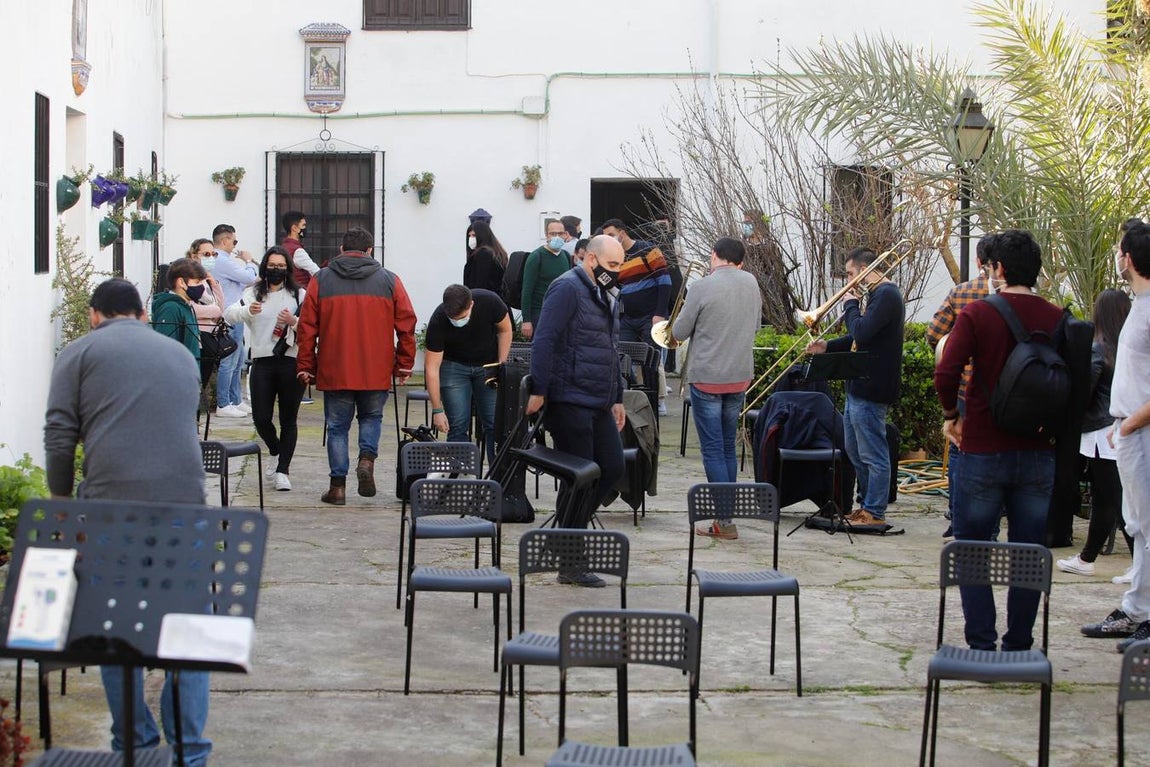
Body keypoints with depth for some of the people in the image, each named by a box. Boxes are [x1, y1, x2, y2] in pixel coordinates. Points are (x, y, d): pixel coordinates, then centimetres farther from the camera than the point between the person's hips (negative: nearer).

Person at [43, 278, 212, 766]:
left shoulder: (80, 354, 10)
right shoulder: (180, 354, 23)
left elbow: (60, 437, 2)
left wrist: (61, 503, 13)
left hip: (111, 503, -2)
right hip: (184, 499, 2)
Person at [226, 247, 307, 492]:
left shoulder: (299, 295, 4)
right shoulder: (254, 293, 8)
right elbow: (230, 314, -6)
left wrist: (294, 322, -20)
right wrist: (247, 310, -27)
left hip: (291, 362, -2)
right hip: (262, 362, 2)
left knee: (288, 419, 2)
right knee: (261, 418, 2)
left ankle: (283, 470, 8)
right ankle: (276, 452, 31)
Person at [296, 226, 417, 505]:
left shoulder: (321, 280, 3)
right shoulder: (389, 280, 3)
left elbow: (306, 327, 2)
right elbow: (406, 325, 2)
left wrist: (305, 366, 9)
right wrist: (404, 365, 10)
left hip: (334, 371, 0)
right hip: (376, 372, 0)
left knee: (337, 426, 10)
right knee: (372, 417, 21)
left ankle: (338, 486, 8)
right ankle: (367, 458, -3)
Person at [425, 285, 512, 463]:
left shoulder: (490, 302, -26)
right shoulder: (438, 322, -28)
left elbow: (505, 330, -4)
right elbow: (431, 368, -23)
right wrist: (437, 410, -24)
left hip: (488, 365, 1)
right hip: (454, 366, -1)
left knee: (495, 424, -6)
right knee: (458, 426, -10)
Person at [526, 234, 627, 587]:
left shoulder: (607, 297, 19)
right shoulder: (568, 289, -12)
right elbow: (544, 340, -18)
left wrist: (617, 398, 24)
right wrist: (538, 391, -22)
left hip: (599, 405, 9)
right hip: (569, 402, -9)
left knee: (612, 468, 7)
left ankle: (572, 527, 22)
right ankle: (570, 564, 4)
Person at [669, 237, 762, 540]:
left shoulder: (703, 287, -14)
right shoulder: (751, 283, 2)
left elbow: (678, 333, -6)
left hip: (707, 378, -5)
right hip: (740, 377, 5)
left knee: (713, 450, -1)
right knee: (728, 448, 16)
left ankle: (724, 520, -3)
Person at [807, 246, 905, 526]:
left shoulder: (886, 295, -16)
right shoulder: (878, 294, 17)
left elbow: (861, 333, -26)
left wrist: (850, 305, -10)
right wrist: (828, 347, 12)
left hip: (871, 390, -11)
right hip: (859, 387, 11)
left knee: (873, 454, -4)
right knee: (855, 450, 19)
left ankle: (875, 513, 1)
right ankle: (865, 504, 28)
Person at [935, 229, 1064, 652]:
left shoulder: (977, 314, -10)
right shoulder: (1057, 319, -1)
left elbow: (946, 375, -18)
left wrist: (951, 415, 0)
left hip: (984, 449, -3)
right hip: (1039, 452, 3)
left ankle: (981, 645, 5)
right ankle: (1019, 646, 15)